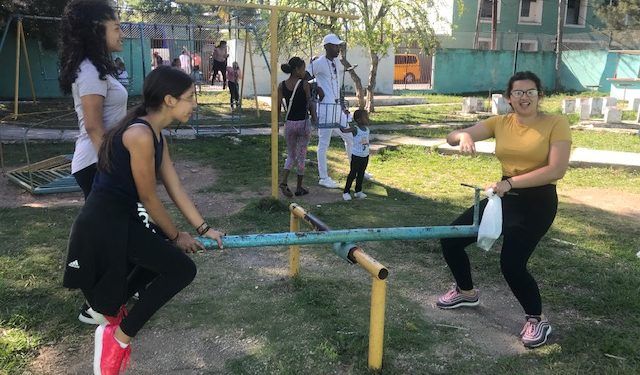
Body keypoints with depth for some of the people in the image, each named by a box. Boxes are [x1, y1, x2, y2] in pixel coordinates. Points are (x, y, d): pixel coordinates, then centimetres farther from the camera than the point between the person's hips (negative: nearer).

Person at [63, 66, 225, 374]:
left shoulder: (155, 134, 9)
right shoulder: (140, 135, -22)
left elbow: (175, 188, 11)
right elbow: (148, 199, -15)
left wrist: (203, 228, 13)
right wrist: (176, 236, 0)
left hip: (122, 220, 10)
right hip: (104, 224, -10)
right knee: (181, 269, -7)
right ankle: (119, 338, 5)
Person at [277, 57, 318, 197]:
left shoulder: (282, 86, -1)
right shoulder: (304, 84, -11)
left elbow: (278, 107, 0)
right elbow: (310, 103, -7)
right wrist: (314, 117, 9)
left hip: (289, 123, 3)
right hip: (303, 123, -3)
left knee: (291, 155, 16)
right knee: (301, 156, 10)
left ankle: (284, 181, -5)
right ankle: (299, 188, 17)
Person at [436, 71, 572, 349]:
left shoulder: (556, 124, -10)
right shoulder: (500, 123, 2)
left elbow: (557, 169, -22)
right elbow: (452, 137, -4)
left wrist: (510, 182, -29)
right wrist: (464, 137, -29)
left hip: (537, 202, -6)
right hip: (504, 197, 6)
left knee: (511, 264, -18)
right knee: (451, 239, 4)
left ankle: (537, 321, 11)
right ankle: (466, 292, 32)